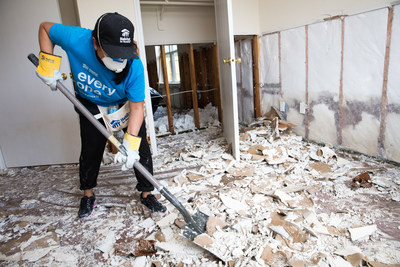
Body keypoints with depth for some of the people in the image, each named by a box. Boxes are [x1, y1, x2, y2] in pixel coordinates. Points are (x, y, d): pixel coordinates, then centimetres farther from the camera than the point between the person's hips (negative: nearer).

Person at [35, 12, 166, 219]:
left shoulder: (134, 66, -35)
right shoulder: (76, 40, -32)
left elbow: (136, 107, -30)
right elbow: (45, 27, -10)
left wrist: (131, 142, -38)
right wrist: (47, 62, -21)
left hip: (126, 105, -1)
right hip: (91, 105, 1)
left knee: (141, 149, -6)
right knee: (90, 151, 4)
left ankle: (146, 194, 13)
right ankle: (88, 196, 27)